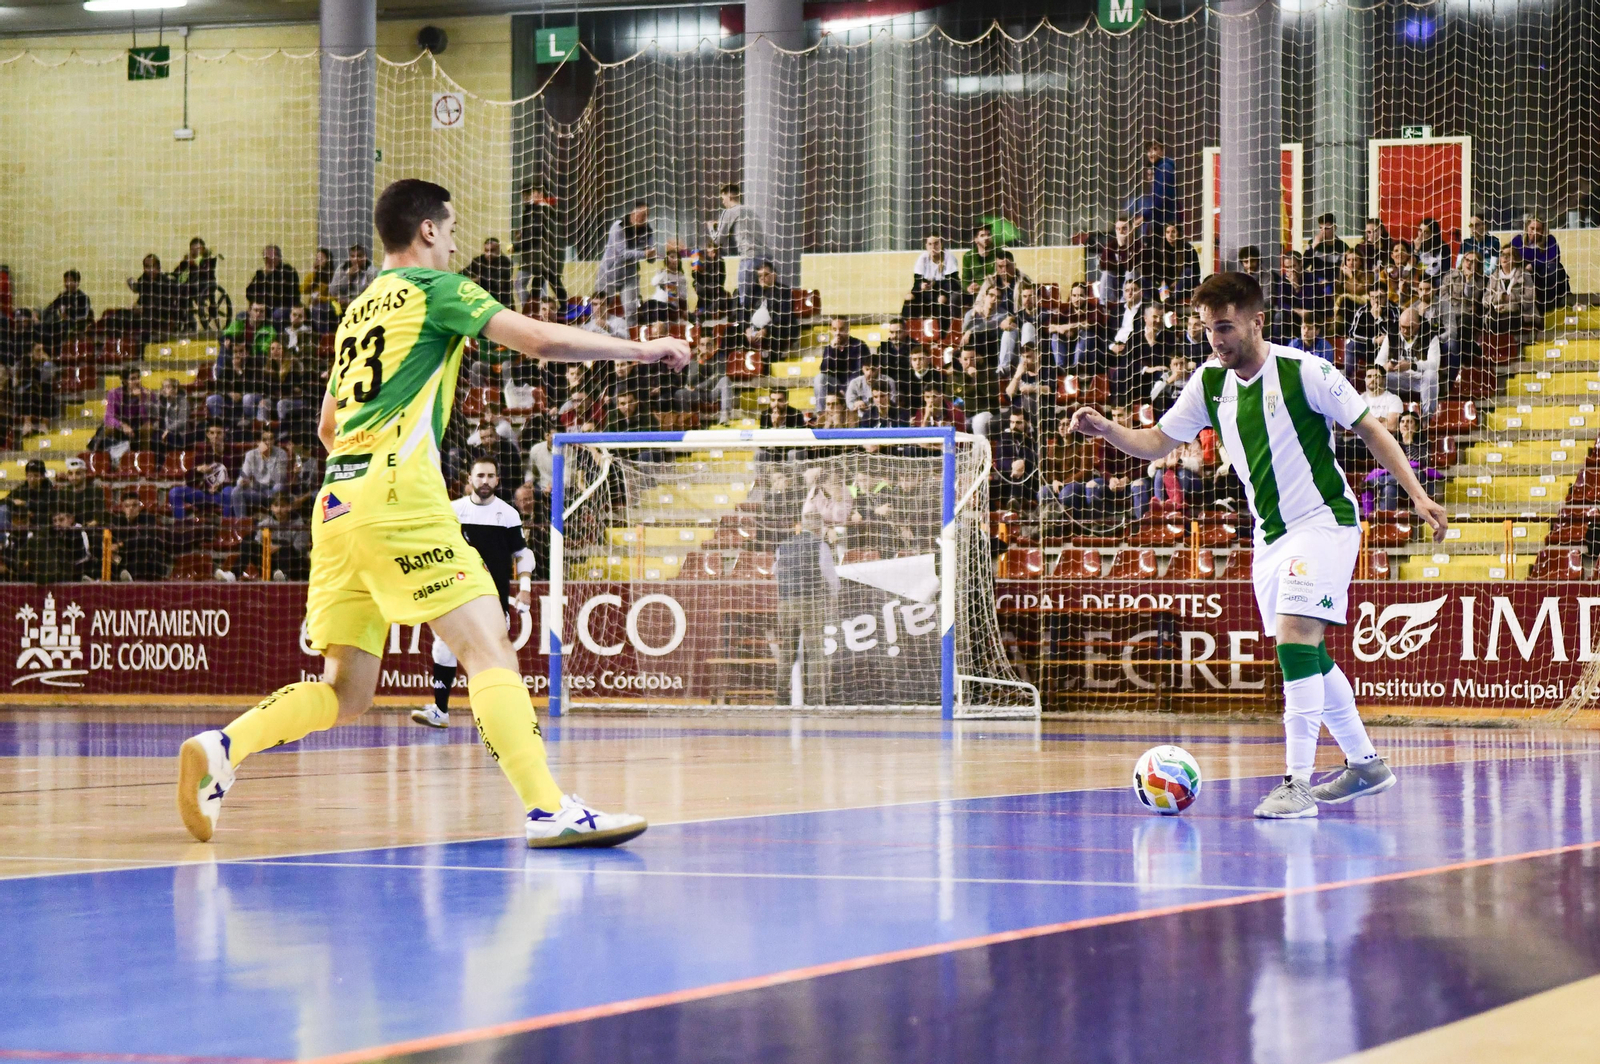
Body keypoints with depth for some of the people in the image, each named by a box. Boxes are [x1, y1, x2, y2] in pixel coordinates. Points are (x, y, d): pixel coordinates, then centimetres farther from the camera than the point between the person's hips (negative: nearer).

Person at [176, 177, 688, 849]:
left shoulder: (359, 310, 25)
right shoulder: (432, 288, 2)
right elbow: (543, 341, -6)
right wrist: (641, 349, 4)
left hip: (337, 503, 8)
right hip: (398, 497, -8)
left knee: (345, 691, 9)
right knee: (489, 647, -12)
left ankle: (222, 748, -8)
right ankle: (547, 808, -22)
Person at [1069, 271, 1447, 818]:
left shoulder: (1302, 371, -15)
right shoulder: (1210, 381, 2)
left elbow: (1370, 428, -8)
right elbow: (1157, 442, 9)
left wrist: (1419, 496, -12)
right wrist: (1104, 429, -10)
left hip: (1324, 520, -8)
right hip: (1270, 534, 8)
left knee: (1295, 634, -22)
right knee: (1305, 656, 14)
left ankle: (1297, 784, -24)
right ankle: (1365, 764, 31)